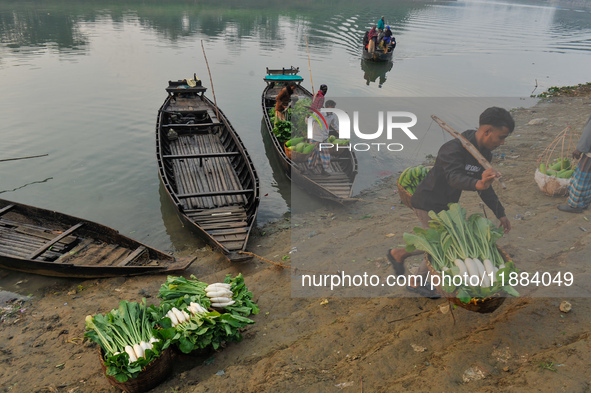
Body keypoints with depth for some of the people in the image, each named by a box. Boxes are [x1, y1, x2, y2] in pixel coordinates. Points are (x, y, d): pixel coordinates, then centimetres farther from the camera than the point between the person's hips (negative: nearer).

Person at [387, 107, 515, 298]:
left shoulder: (485, 154, -1)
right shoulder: (453, 149, -30)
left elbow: (485, 187, 9)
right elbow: (454, 178, -48)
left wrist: (500, 213, 7)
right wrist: (478, 183, -68)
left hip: (446, 204, 9)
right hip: (428, 203, -9)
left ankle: (398, 254, 35)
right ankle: (417, 282, 18)